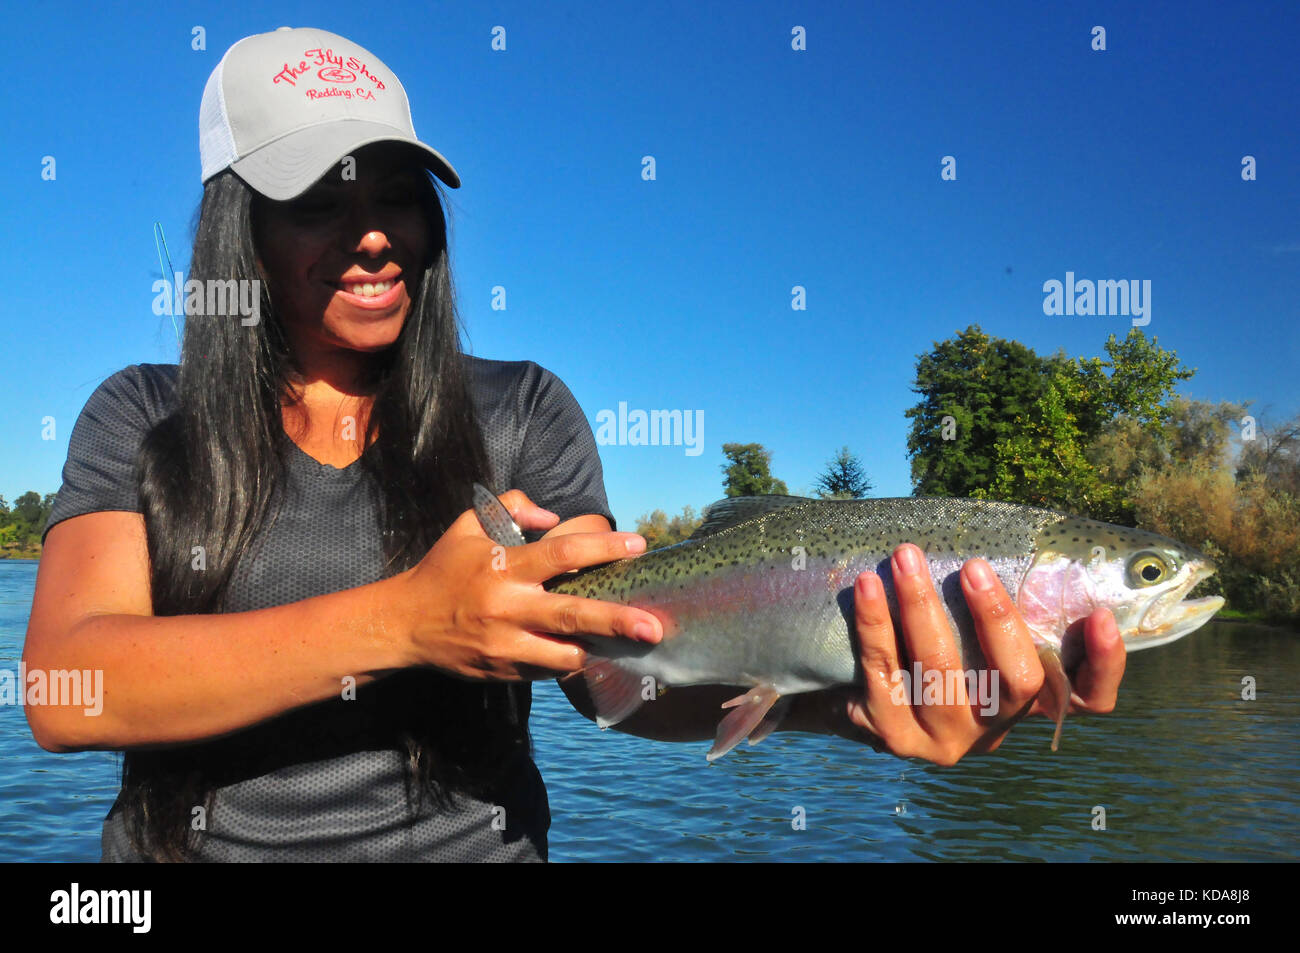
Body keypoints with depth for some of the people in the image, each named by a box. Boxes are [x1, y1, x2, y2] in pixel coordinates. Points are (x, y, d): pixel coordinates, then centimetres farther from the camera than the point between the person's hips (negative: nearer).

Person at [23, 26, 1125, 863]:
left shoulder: (521, 412, 1)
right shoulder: (142, 422, 0)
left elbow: (611, 663, -9)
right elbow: (62, 690, -13)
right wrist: (401, 622, -25)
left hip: (471, 835, -1)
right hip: (191, 839, 2)